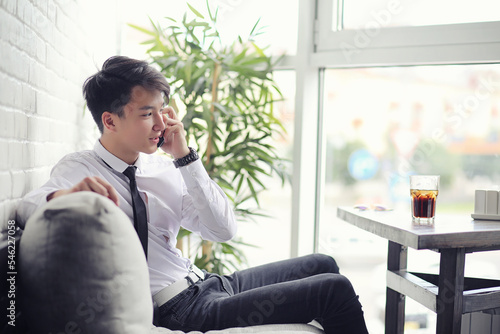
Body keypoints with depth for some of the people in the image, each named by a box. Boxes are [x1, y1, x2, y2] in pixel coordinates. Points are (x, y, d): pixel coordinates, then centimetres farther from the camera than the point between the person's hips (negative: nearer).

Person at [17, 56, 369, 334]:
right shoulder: (80, 169, -11)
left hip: (207, 283, 7)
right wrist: (63, 195, -50)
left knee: (323, 265, 17)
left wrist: (185, 157, -11)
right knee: (336, 289, -9)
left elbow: (224, 230, -4)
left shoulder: (162, 166, 2)